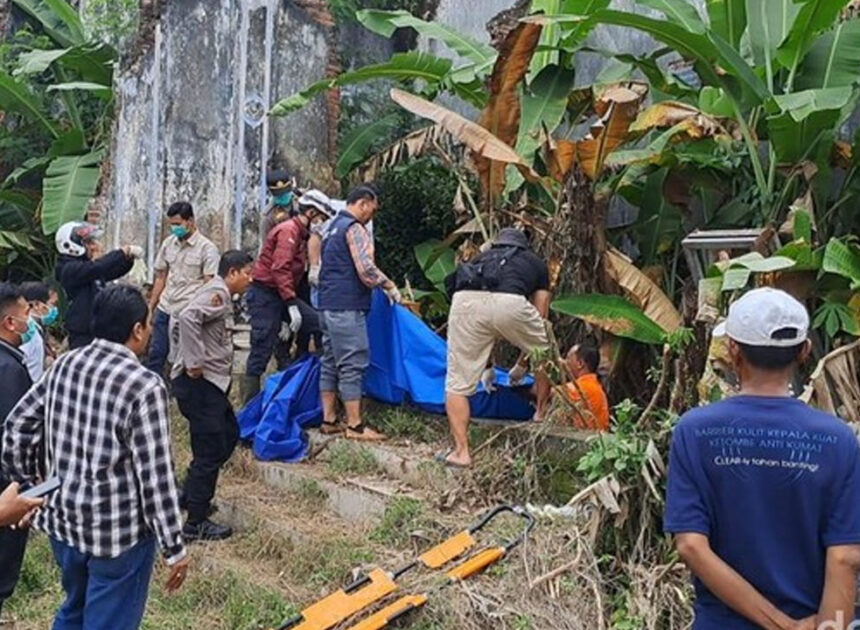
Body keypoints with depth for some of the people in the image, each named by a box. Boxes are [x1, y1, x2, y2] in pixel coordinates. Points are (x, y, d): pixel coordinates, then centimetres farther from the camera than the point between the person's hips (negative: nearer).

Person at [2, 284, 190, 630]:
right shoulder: (145, 386, -21)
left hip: (62, 517, 7)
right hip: (119, 531, -7)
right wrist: (175, 547, -11)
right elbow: (156, 476, -20)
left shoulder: (64, 365, -1)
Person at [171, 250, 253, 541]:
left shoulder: (220, 295, 16)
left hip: (212, 382, 11)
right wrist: (194, 362, -27)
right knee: (210, 452, -6)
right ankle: (196, 523, 3)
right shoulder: (217, 294, -15)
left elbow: (184, 319, 26)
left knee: (229, 435, 21)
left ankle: (191, 495, 32)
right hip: (198, 383, -11)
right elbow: (187, 318, -32)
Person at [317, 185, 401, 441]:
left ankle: (329, 420, 18)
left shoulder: (333, 227, 20)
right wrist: (390, 286, -8)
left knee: (330, 363, 12)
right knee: (352, 365, -6)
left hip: (328, 304, 10)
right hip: (347, 307, -10)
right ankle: (355, 426, -3)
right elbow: (366, 269, -21)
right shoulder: (354, 228, -11)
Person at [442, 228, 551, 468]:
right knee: (545, 355, 28)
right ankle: (542, 418, 38)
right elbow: (539, 318, 32)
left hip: (466, 302, 2)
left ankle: (461, 452, 11)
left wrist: (485, 366, 49)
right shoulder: (536, 263, 35)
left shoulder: (481, 258, 39)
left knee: (457, 384, 13)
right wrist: (522, 364, 43)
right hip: (510, 303, -1)